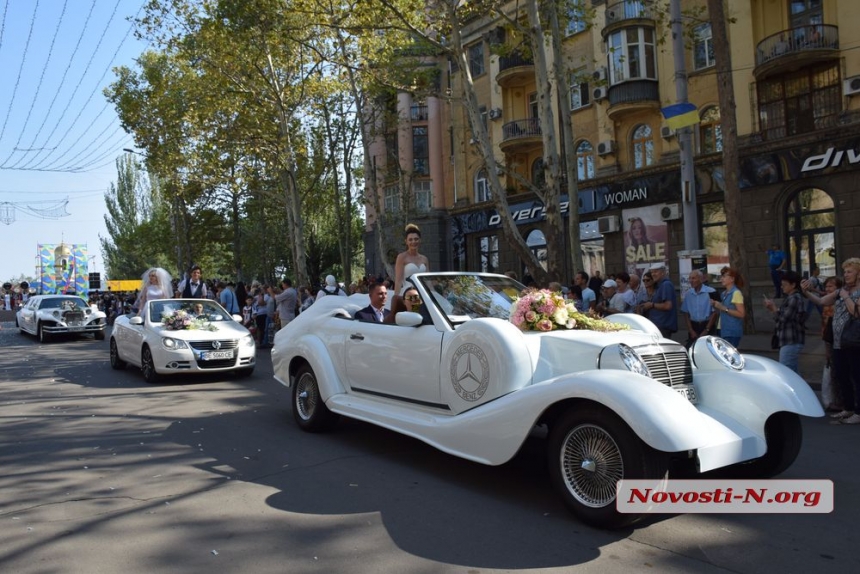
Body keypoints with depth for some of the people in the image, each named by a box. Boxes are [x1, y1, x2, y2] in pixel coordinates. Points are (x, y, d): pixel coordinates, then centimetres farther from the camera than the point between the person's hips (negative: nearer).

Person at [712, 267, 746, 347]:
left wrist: (724, 308, -19)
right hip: (723, 330, 8)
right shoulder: (724, 293, 15)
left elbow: (741, 314, -15)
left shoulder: (736, 293, -8)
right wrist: (715, 305, 6)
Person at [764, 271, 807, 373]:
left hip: (791, 343, -11)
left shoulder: (794, 298, -13)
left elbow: (784, 317, -18)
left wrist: (773, 308, -4)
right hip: (791, 342, 11)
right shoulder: (790, 298, 19)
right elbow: (785, 318, 19)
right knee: (793, 372, 15)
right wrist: (773, 309, 8)